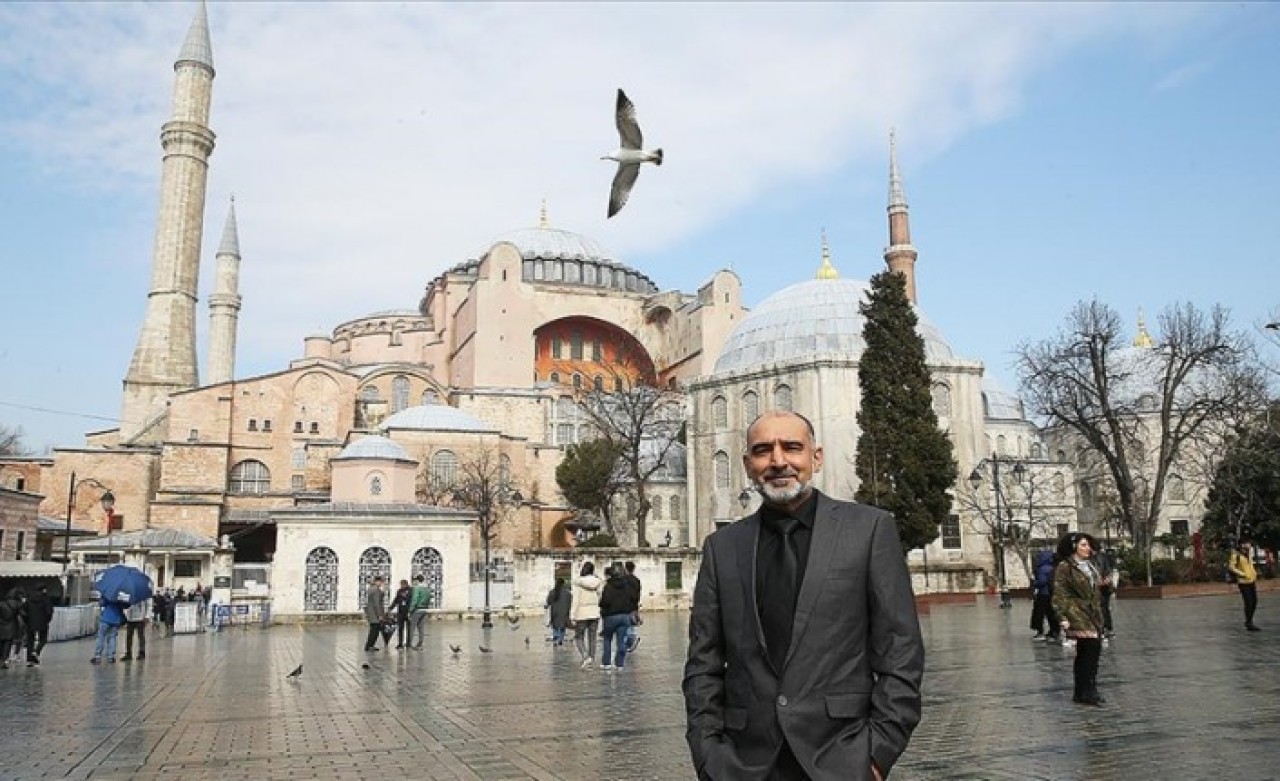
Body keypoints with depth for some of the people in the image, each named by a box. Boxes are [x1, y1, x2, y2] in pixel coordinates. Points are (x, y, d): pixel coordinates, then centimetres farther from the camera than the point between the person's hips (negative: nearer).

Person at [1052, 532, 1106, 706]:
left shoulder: (1090, 566, 18)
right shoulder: (1064, 567, -7)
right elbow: (1059, 594, -12)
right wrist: (1062, 617, -18)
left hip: (1093, 614, 8)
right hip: (1077, 613, -8)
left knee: (1084, 653, 9)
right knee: (1092, 646, -19)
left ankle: (1080, 693, 14)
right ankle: (1088, 690, -15)